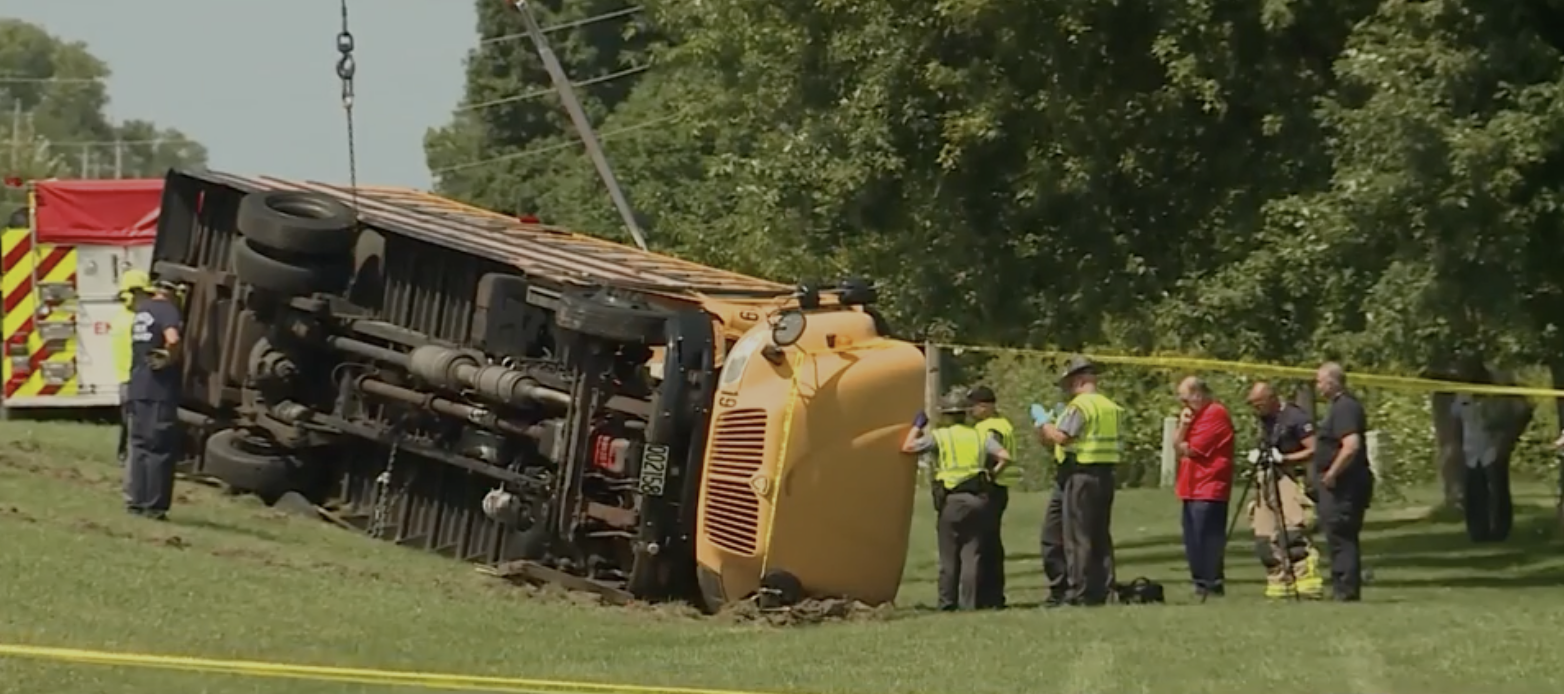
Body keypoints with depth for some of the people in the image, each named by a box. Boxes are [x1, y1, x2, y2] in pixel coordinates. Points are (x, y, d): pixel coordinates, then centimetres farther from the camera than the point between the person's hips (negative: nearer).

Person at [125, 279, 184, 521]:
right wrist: (171, 358, -13)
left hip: (137, 387, 8)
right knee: (160, 448, -2)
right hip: (160, 389, -8)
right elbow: (172, 338, -31)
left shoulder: (142, 309, 13)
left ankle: (136, 500, 16)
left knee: (140, 444, 15)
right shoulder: (167, 310, -12)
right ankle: (154, 505, -1)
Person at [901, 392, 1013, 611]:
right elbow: (1005, 457, 1)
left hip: (952, 499, -3)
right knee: (972, 554, 4)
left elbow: (908, 447, -1)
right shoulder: (979, 436, 11)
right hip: (978, 497, 3)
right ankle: (969, 602, 1)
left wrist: (917, 426, 14)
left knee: (949, 554, 3)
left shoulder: (940, 436, 1)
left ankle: (947, 602, 2)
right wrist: (991, 474, 13)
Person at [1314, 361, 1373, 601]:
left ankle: (1346, 590, -8)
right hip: (1341, 484, 11)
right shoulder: (1344, 405, 17)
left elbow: (1351, 446, -27)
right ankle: (1345, 590, 15)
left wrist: (1331, 473, -21)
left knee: (1340, 537, -9)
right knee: (1342, 538, 12)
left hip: (1342, 484, -11)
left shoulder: (1344, 408, -16)